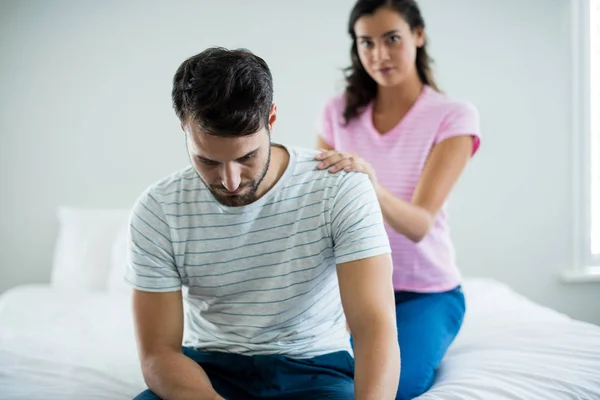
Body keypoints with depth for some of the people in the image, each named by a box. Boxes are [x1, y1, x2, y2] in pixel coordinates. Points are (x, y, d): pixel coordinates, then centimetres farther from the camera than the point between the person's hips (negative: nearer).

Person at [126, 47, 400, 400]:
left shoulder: (341, 189, -16)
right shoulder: (157, 210, -11)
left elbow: (376, 328, -22)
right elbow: (159, 353, -10)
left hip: (315, 367, 0)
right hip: (209, 369, 1)